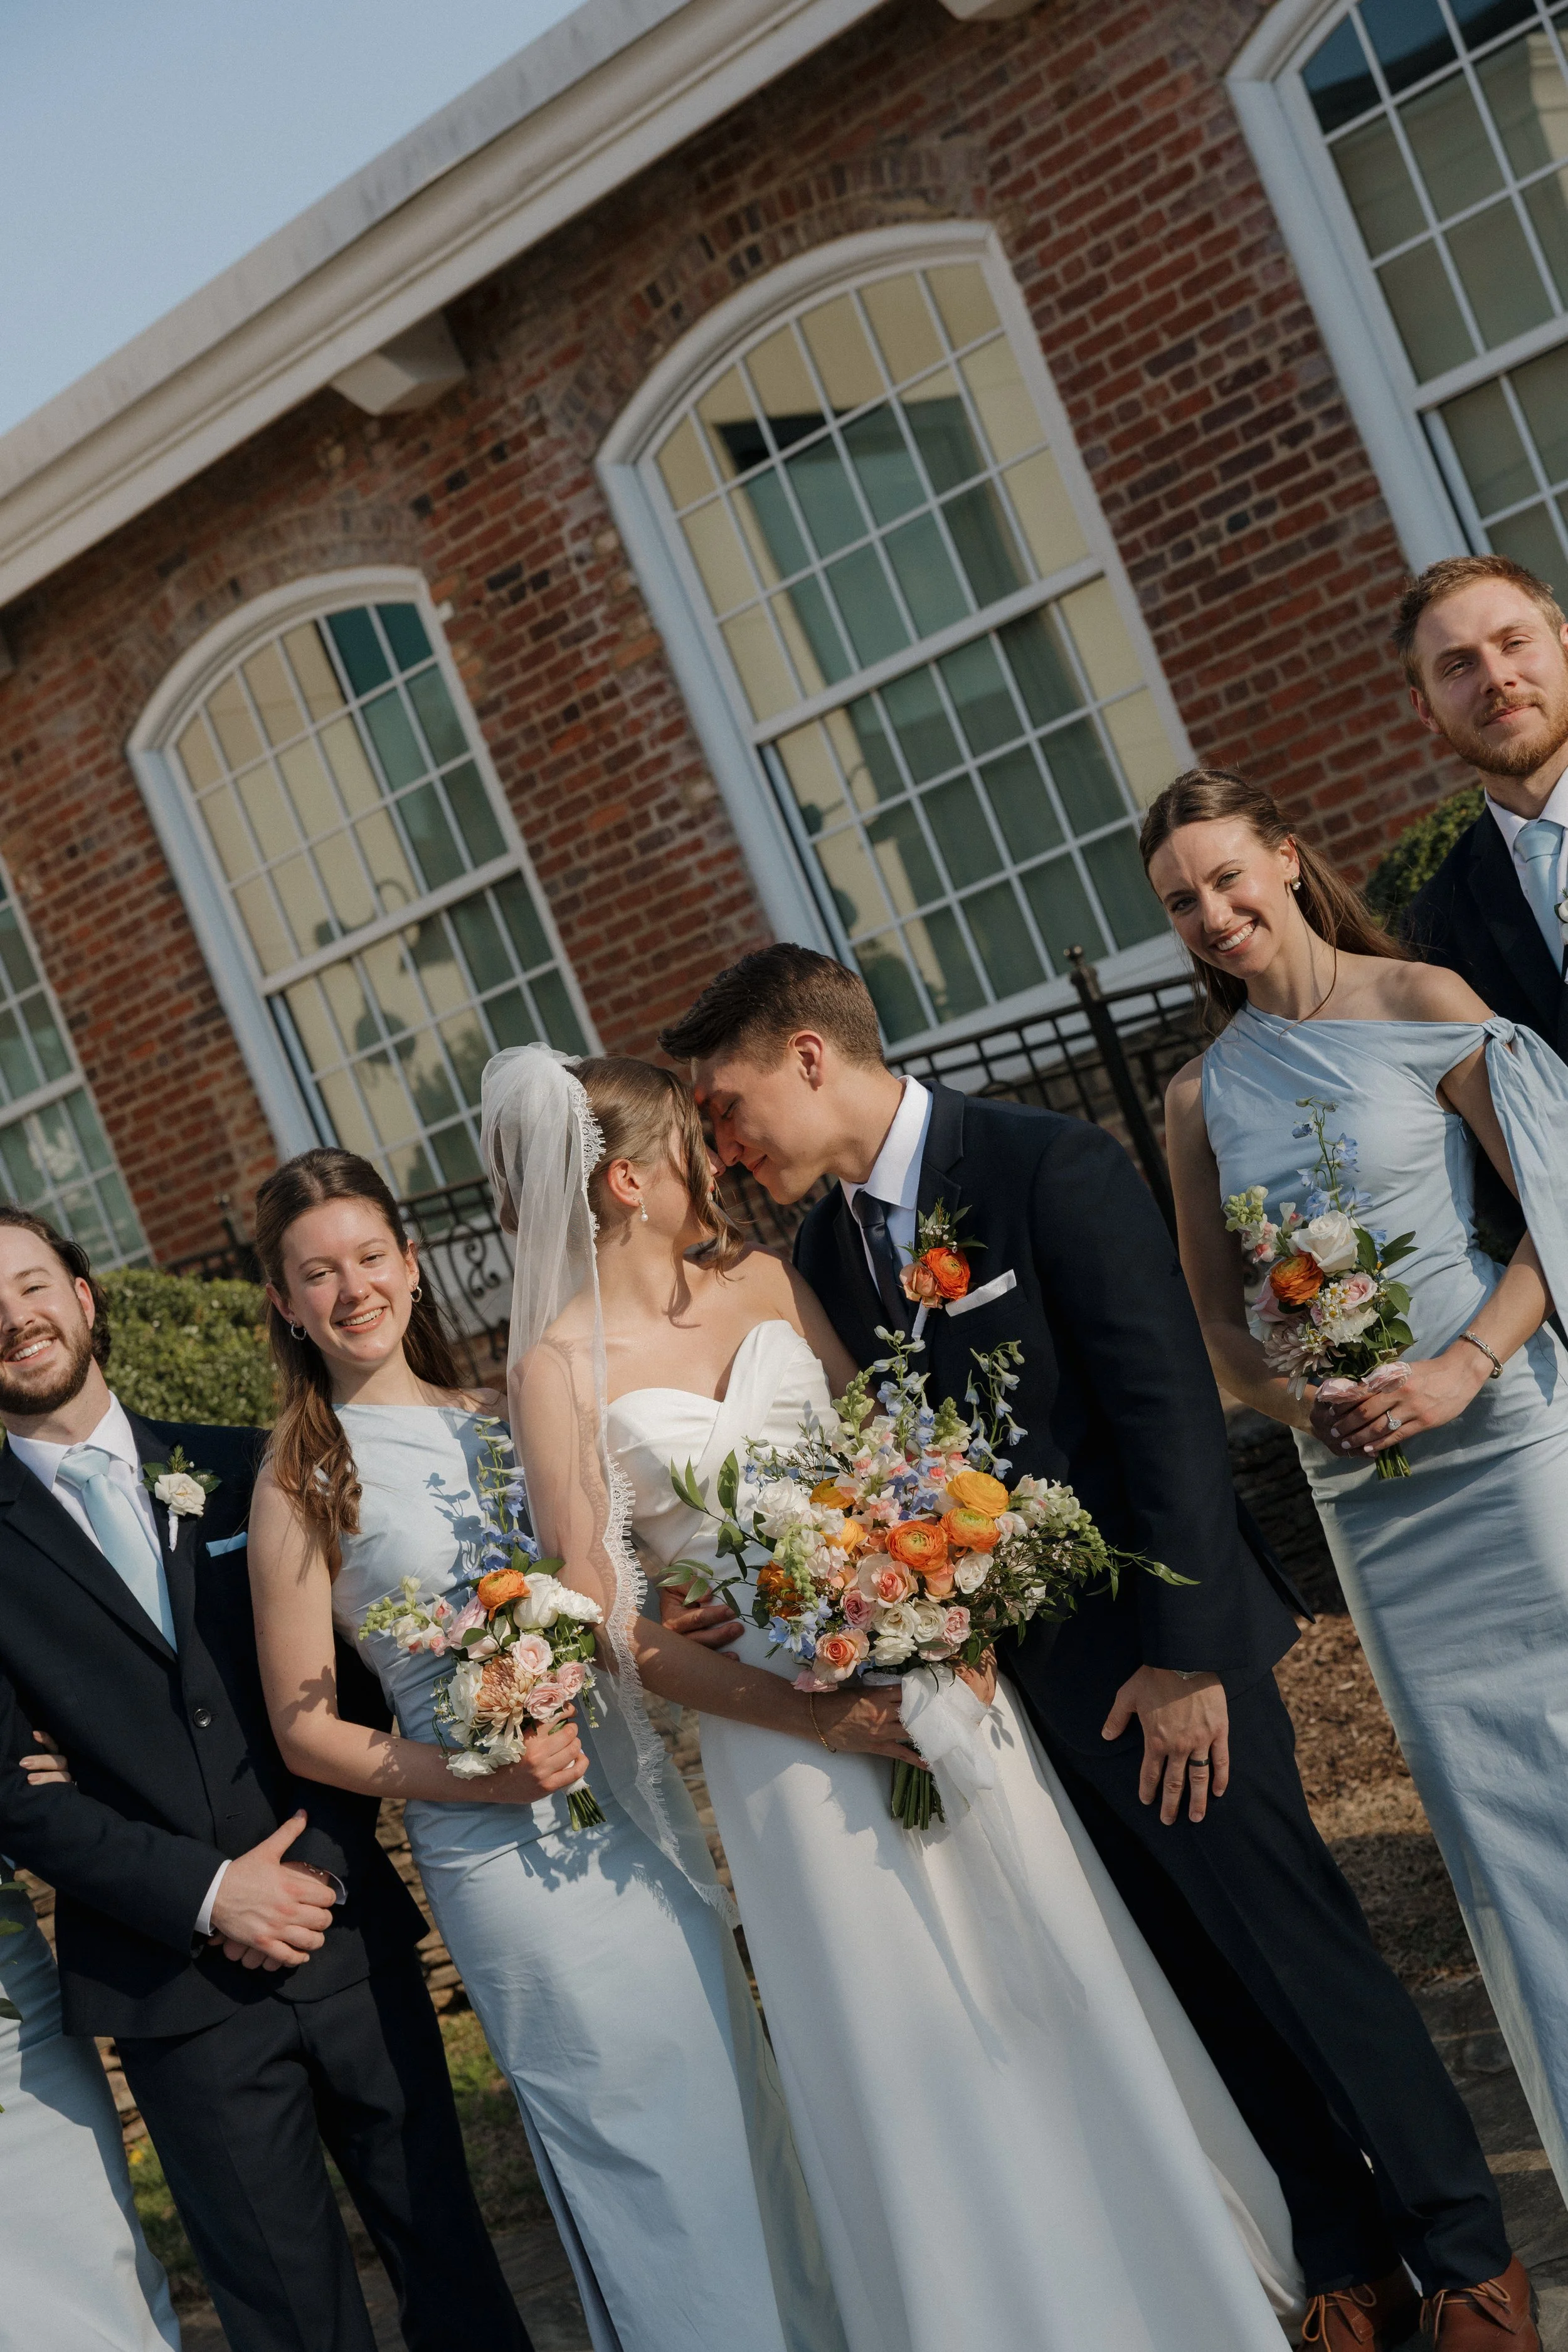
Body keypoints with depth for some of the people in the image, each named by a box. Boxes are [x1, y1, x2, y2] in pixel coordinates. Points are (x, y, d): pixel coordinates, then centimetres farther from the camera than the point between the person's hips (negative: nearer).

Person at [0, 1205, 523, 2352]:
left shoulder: (241, 1470, 6)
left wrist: (323, 1858, -6)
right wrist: (204, 1892, -12)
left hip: (347, 1933, 2)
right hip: (175, 1981, -2)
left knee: (446, 2240, 11)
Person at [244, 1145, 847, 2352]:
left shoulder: (500, 1417, 6)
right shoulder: (302, 1479, -6)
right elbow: (305, 1727, -5)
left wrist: (676, 1628, -9)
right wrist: (478, 1775, -18)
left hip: (641, 1804, 5)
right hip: (500, 1843, -5)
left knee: (732, 2099, 15)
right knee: (628, 2140, 6)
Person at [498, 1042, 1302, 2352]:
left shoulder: (763, 1280, 5)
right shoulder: (560, 1371, -7)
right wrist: (797, 1712, -16)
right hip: (787, 1725, -4)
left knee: (1054, 1977, 12)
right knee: (902, 2038, 5)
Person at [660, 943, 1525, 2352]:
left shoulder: (1056, 1168, -15)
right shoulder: (826, 1249, 5)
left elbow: (1172, 1412, -17)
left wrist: (1183, 1654, -18)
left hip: (1162, 1654, -6)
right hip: (1024, 1681, 6)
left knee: (1300, 1955, 2)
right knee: (1209, 1987, 14)